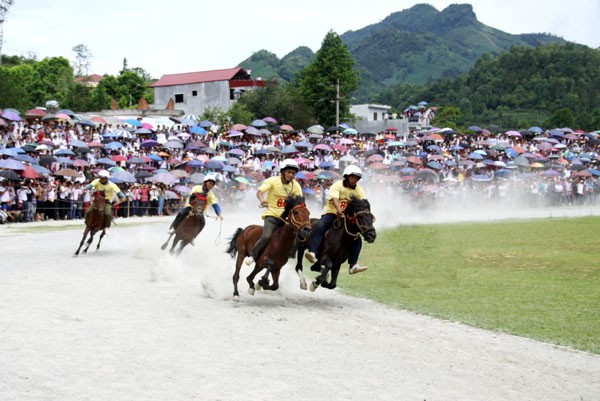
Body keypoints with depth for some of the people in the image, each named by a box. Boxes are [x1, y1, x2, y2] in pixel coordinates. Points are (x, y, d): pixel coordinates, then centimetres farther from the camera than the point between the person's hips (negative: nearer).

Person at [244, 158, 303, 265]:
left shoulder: (296, 185, 4)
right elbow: (259, 191, -19)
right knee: (267, 236, -25)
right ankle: (252, 256, -9)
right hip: (272, 215, -4)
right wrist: (262, 200, -41)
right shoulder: (273, 180, -6)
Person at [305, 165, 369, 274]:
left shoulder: (359, 190, 8)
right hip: (331, 213, -4)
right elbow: (334, 198, -25)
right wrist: (338, 209, -46)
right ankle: (313, 253, -44)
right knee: (319, 227, -32)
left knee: (357, 238, -10)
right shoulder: (337, 186, -6)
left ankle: (353, 265, -9)